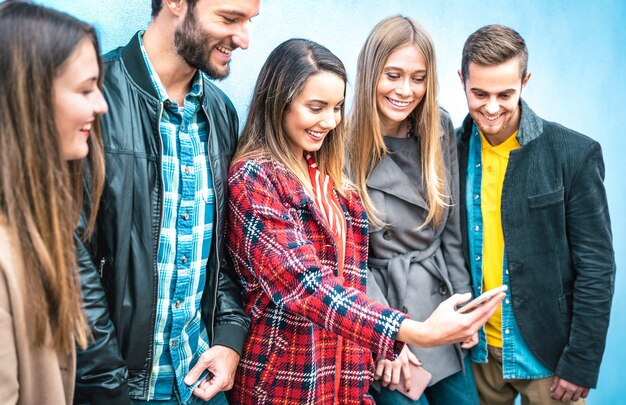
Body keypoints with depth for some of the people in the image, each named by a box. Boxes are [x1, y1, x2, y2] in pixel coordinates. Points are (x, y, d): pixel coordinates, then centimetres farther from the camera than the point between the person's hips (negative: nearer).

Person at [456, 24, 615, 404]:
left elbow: (597, 268, -10)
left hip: (547, 356, -3)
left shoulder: (575, 153, -13)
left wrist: (582, 364, -10)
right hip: (477, 351, 3)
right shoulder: (453, 150, -4)